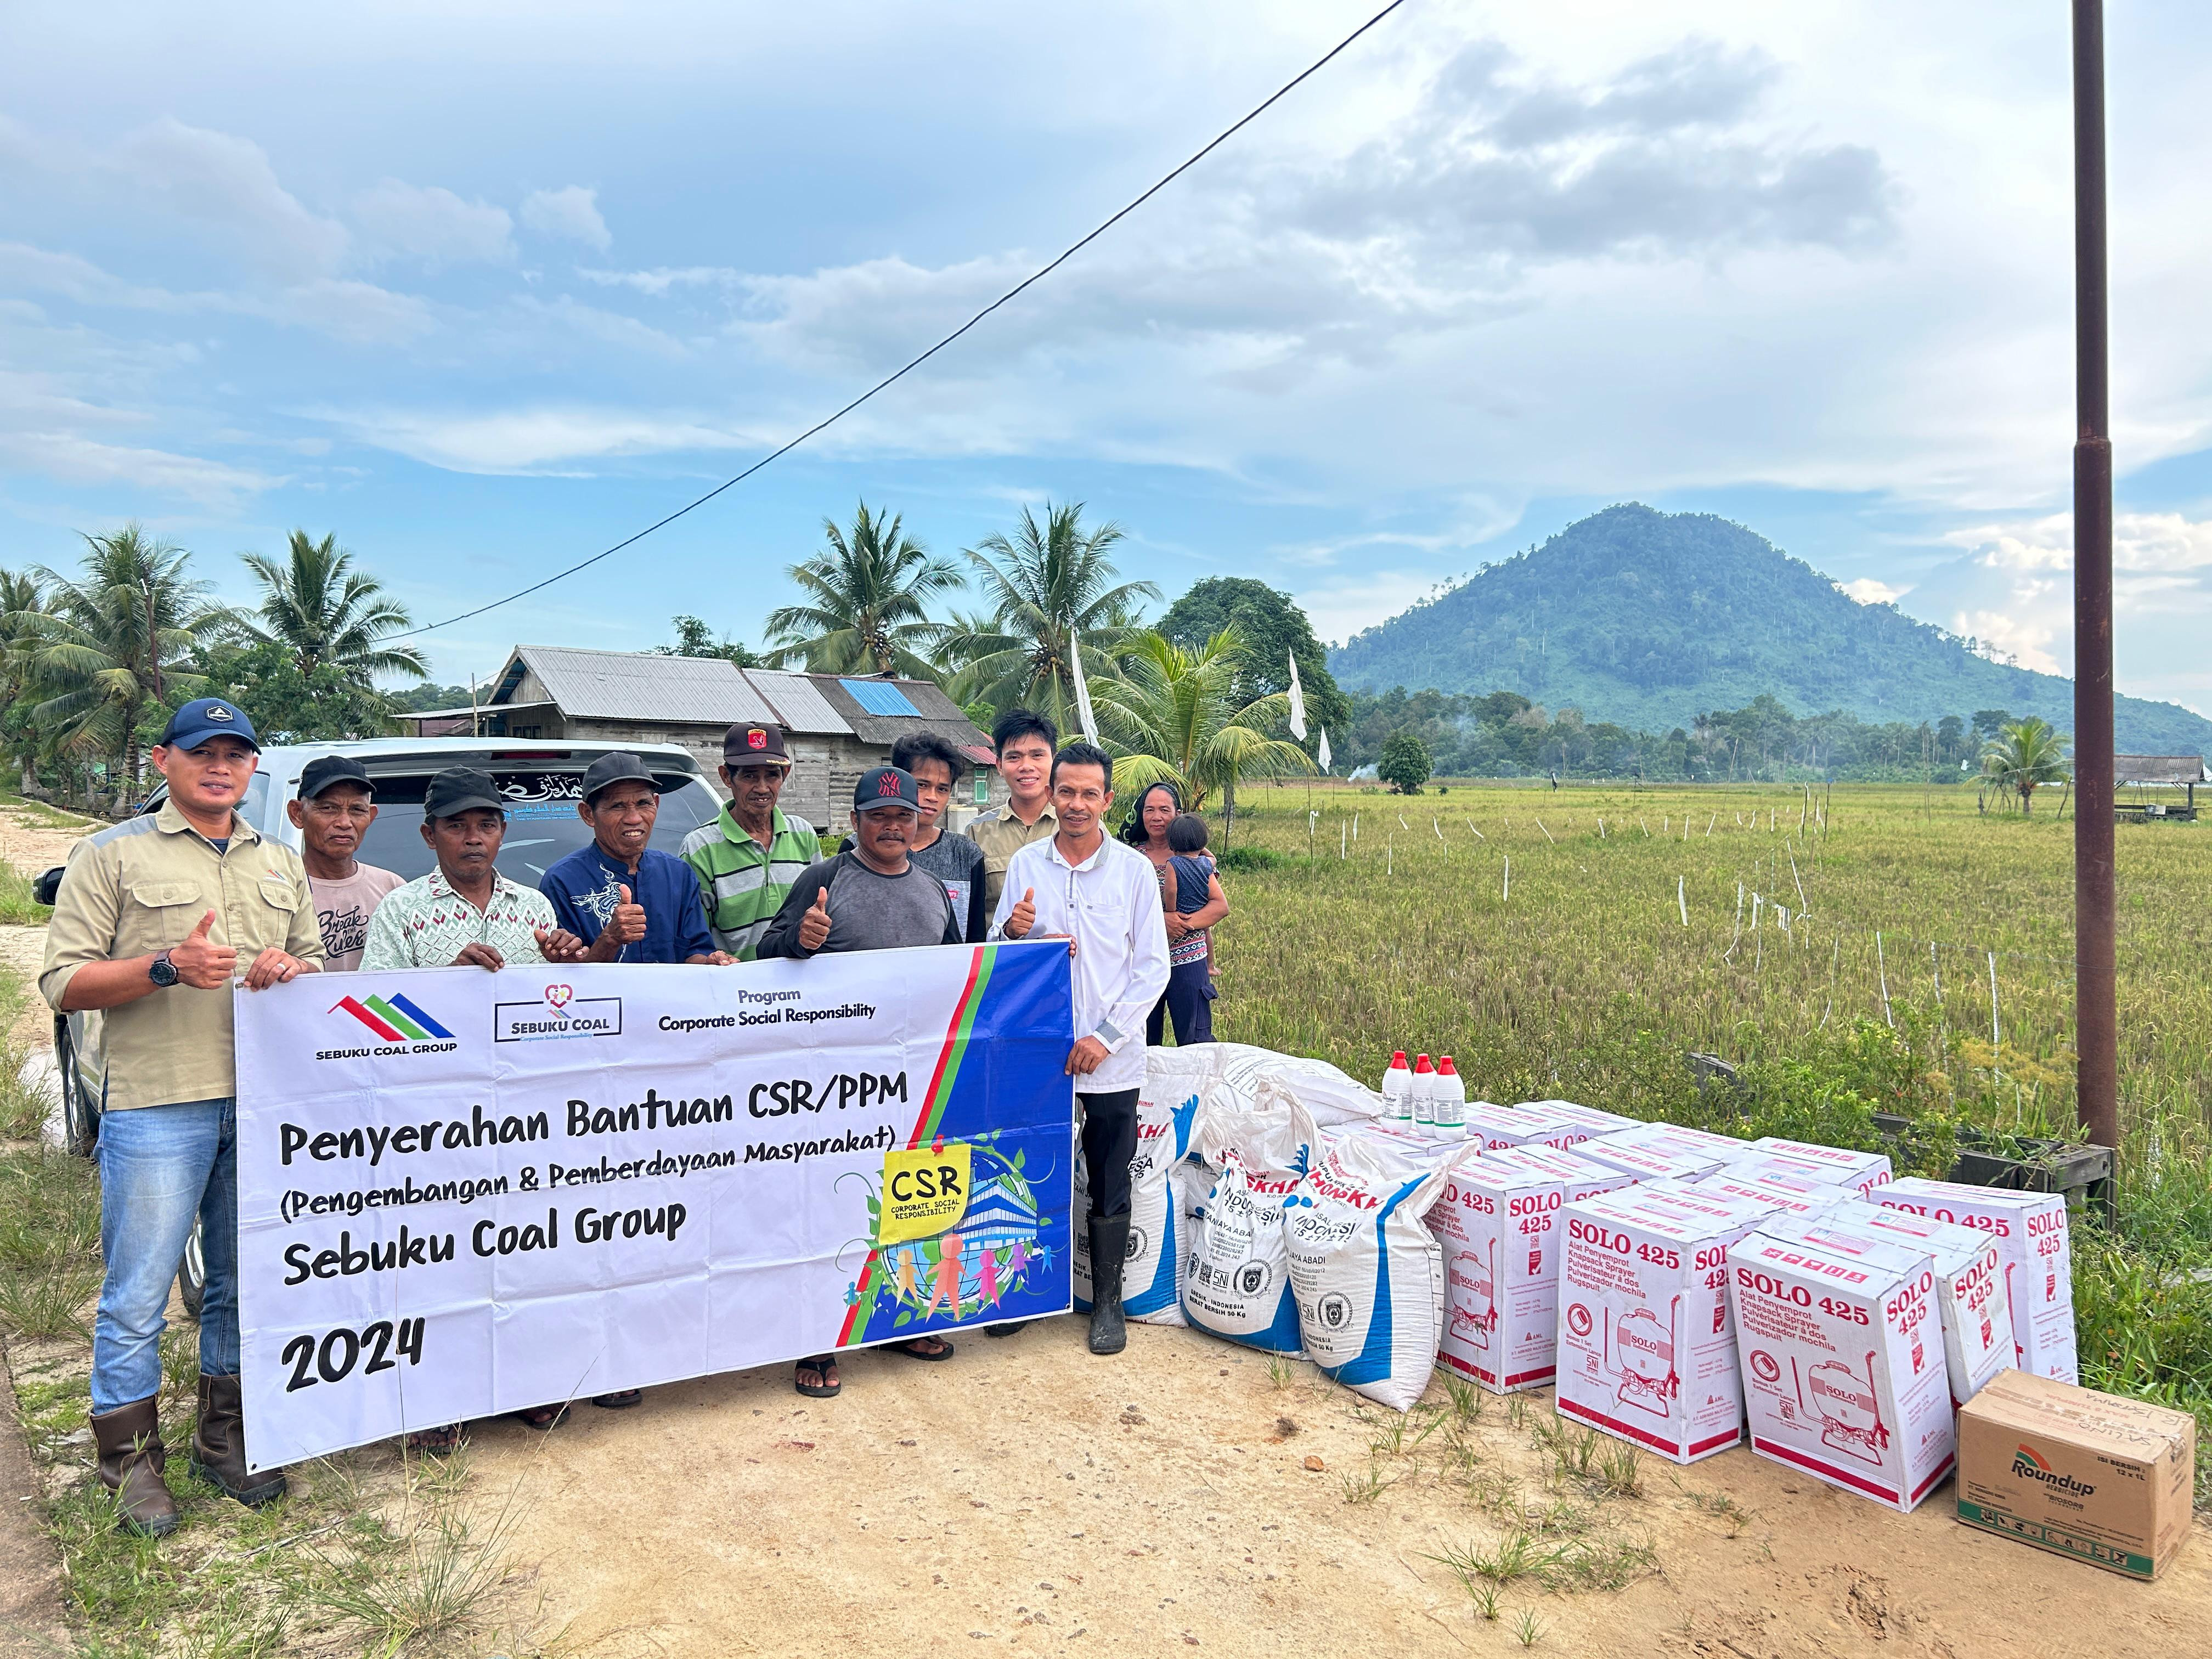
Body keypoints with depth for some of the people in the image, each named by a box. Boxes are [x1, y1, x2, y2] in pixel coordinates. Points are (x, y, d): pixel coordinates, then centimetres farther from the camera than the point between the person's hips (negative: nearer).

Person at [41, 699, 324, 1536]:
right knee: (137, 1294, 1)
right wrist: (166, 967, -18)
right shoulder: (112, 855, 2)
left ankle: (225, 1439, 27)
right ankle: (131, 1458, 17)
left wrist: (290, 971, -3)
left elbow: (314, 961, 21)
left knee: (245, 1285, 12)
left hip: (263, 1104, 4)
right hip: (156, 1107, -4)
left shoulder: (281, 865, 16)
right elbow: (64, 983, -3)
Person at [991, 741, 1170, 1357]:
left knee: (1109, 1186, 8)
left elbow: (1153, 966, -2)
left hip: (1111, 1057, -1)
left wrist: (1106, 1036, -10)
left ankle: (1107, 1301, 24)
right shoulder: (1025, 864, 3)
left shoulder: (1135, 869, -2)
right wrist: (1011, 932, -16)